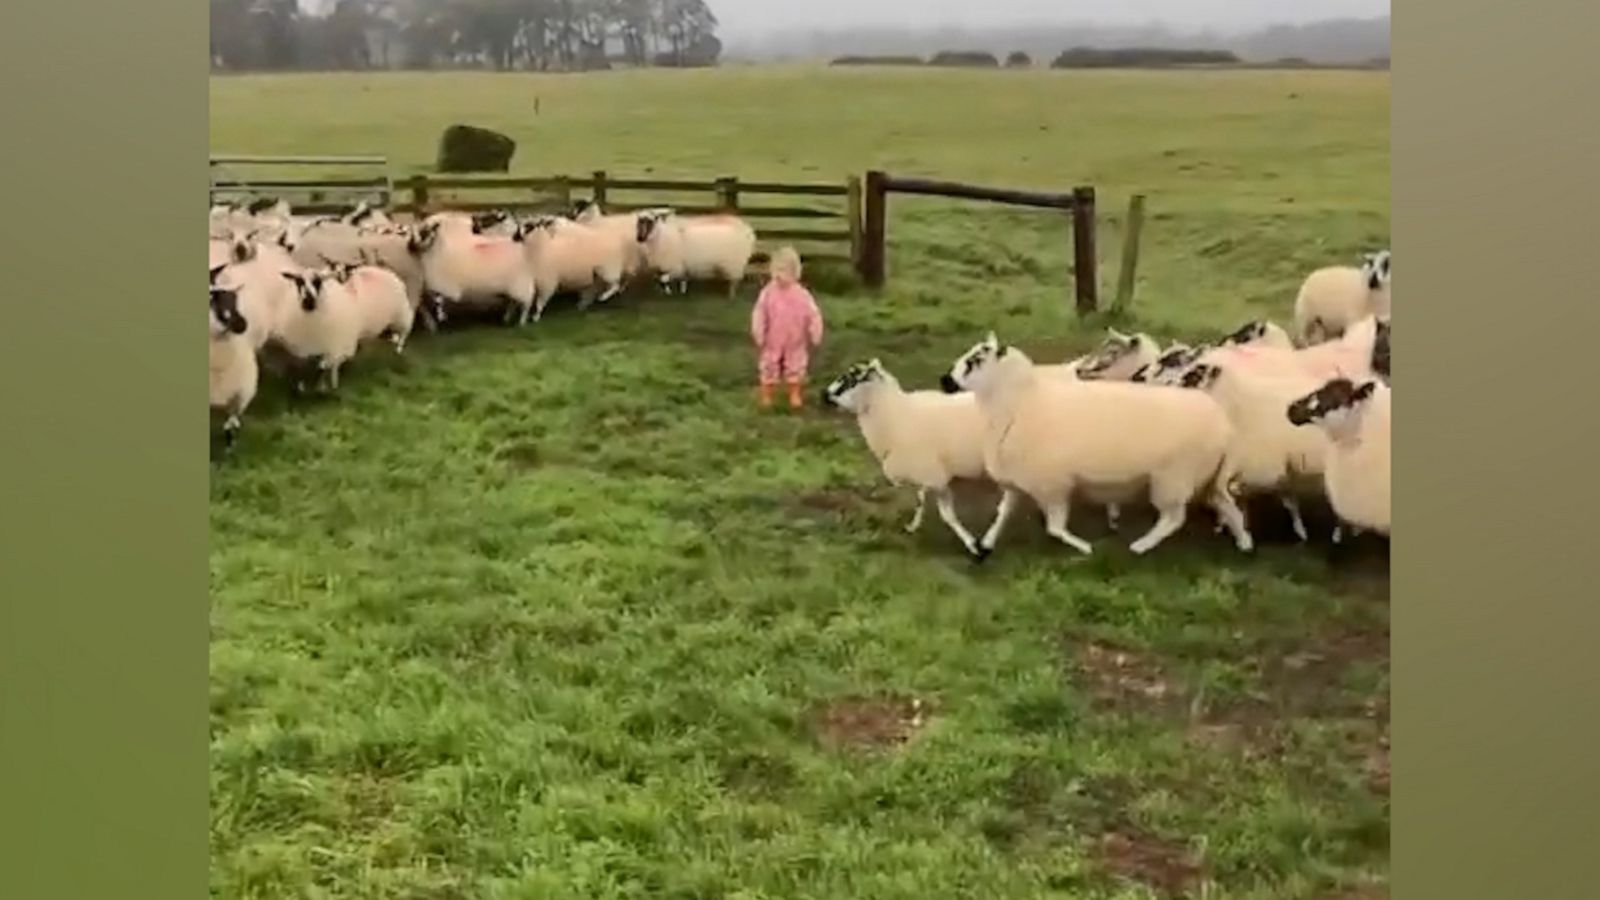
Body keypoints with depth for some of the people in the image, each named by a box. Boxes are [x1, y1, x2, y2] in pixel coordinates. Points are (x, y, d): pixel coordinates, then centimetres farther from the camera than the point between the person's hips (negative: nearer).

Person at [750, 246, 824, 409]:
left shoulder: (802, 295, -13)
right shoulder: (768, 293, -12)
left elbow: (813, 316, -6)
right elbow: (759, 315, -8)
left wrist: (815, 337, -5)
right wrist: (759, 336, -10)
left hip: (795, 343, 0)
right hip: (773, 342, 0)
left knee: (795, 368, 12)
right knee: (769, 367, 9)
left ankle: (795, 396, 27)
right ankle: (766, 396, 22)